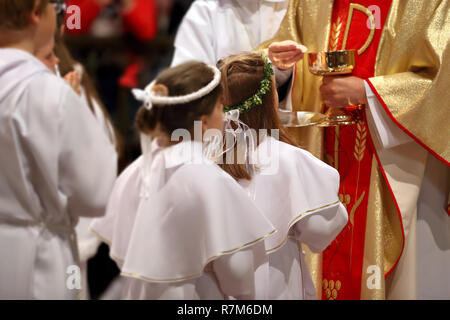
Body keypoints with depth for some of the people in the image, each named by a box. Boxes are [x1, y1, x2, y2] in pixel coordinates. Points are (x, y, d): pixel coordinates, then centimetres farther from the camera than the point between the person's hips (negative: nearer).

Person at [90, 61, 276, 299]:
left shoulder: (135, 173, -2)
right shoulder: (209, 182, -22)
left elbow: (121, 251, 6)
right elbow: (235, 267, -19)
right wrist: (245, 294, 0)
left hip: (141, 292, 7)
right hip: (194, 297, -6)